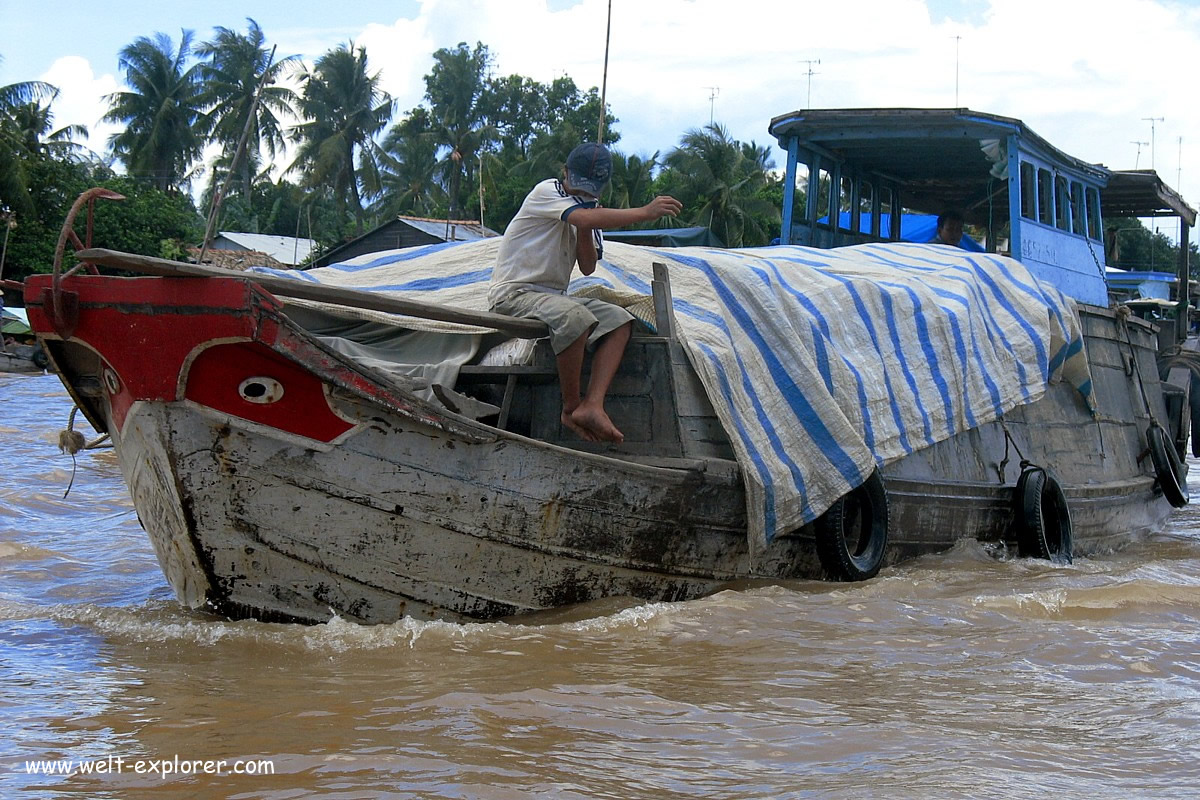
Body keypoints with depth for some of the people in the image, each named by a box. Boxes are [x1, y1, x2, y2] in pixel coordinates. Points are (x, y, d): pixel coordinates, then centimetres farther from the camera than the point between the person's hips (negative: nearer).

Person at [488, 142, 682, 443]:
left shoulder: (589, 207, 14)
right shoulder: (547, 191, -10)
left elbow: (587, 268, 7)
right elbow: (586, 217, -29)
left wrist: (584, 232, -9)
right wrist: (645, 212, -30)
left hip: (553, 296, 8)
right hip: (513, 293, -8)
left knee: (619, 320, -11)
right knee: (575, 317, -36)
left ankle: (592, 405, -27)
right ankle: (571, 407, -21)